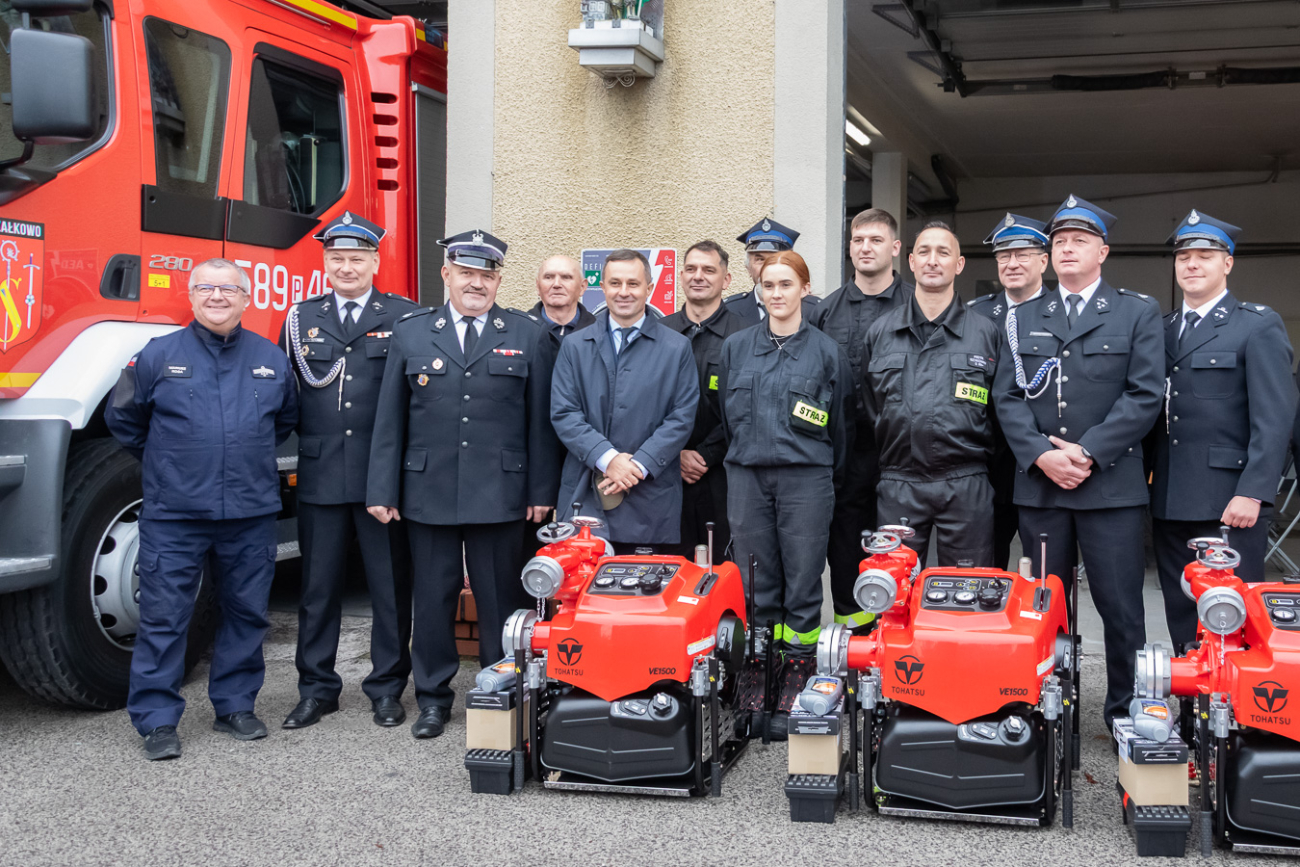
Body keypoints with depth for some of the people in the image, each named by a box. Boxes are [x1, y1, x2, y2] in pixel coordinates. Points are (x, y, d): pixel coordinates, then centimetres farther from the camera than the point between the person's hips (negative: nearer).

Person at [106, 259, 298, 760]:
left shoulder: (271, 359, 6)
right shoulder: (159, 355, -1)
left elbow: (286, 419, 22)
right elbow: (123, 417, 10)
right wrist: (165, 462, 14)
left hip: (251, 513, 3)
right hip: (174, 514, -2)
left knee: (246, 615, 10)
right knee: (163, 619, -1)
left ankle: (235, 707, 24)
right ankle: (157, 722, 8)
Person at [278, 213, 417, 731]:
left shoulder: (405, 318, 2)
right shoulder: (301, 319, 11)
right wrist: (307, 438, 0)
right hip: (321, 475, 2)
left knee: (391, 587, 6)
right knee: (318, 587, 10)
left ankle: (387, 688, 19)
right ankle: (317, 688, 22)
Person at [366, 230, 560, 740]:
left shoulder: (528, 337, 5)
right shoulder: (410, 333, 7)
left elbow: (540, 421, 4)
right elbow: (389, 419, 6)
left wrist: (541, 491, 0)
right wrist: (383, 490, 2)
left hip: (499, 497, -1)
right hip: (428, 493, 1)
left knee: (500, 600, 5)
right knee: (433, 598, 8)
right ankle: (433, 697, 21)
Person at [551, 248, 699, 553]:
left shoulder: (677, 348, 7)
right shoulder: (575, 347, 10)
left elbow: (682, 417, 1)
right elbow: (563, 413, 2)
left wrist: (639, 466, -10)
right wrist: (607, 458, -12)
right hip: (584, 497, 1)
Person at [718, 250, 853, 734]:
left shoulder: (827, 352, 4)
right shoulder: (736, 348, 10)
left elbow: (841, 426, 9)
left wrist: (830, 479, 11)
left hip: (807, 478, -2)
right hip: (747, 477, 2)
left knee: (802, 580, -1)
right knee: (755, 582, 5)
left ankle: (797, 673, 7)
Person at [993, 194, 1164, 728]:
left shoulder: (1138, 314, 6)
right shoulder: (1023, 319, 14)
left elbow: (1145, 395, -3)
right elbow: (1007, 396, 7)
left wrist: (1088, 452, -12)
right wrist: (1041, 455, -9)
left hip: (1112, 483, -2)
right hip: (1038, 484, 3)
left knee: (1120, 606, -1)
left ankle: (1126, 713, 11)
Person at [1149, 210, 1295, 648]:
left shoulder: (1259, 326, -1)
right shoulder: (1163, 329, 16)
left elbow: (1274, 418, -9)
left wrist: (1252, 494, -17)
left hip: (1229, 501, -5)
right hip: (1170, 501, 6)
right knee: (1182, 617, 10)